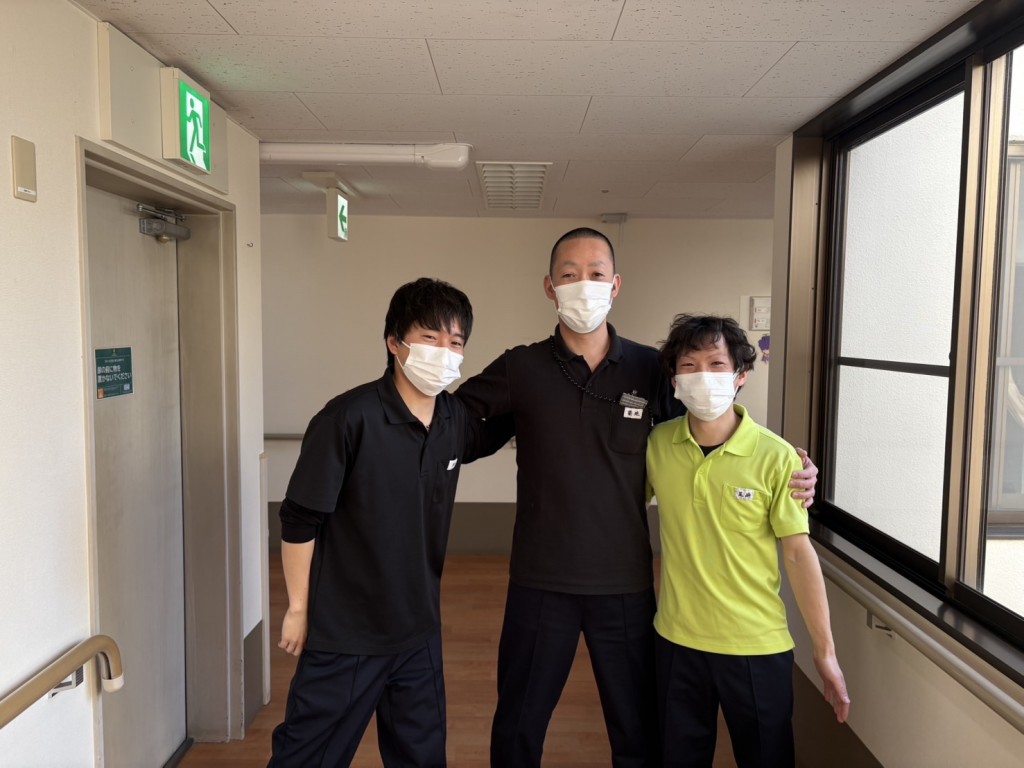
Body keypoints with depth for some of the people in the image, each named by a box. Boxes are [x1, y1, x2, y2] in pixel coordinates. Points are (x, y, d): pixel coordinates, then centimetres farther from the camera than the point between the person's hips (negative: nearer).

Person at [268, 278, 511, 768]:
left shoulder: (458, 420, -3)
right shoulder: (349, 418, -20)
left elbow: (501, 427, 20)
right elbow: (299, 520, -14)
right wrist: (298, 608, -7)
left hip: (419, 634, 5)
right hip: (342, 634, -5)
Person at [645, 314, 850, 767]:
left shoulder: (775, 457, -14)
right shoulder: (656, 445, -6)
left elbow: (798, 553, -10)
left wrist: (825, 652, -6)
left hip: (758, 648, -2)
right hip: (677, 640, 3)